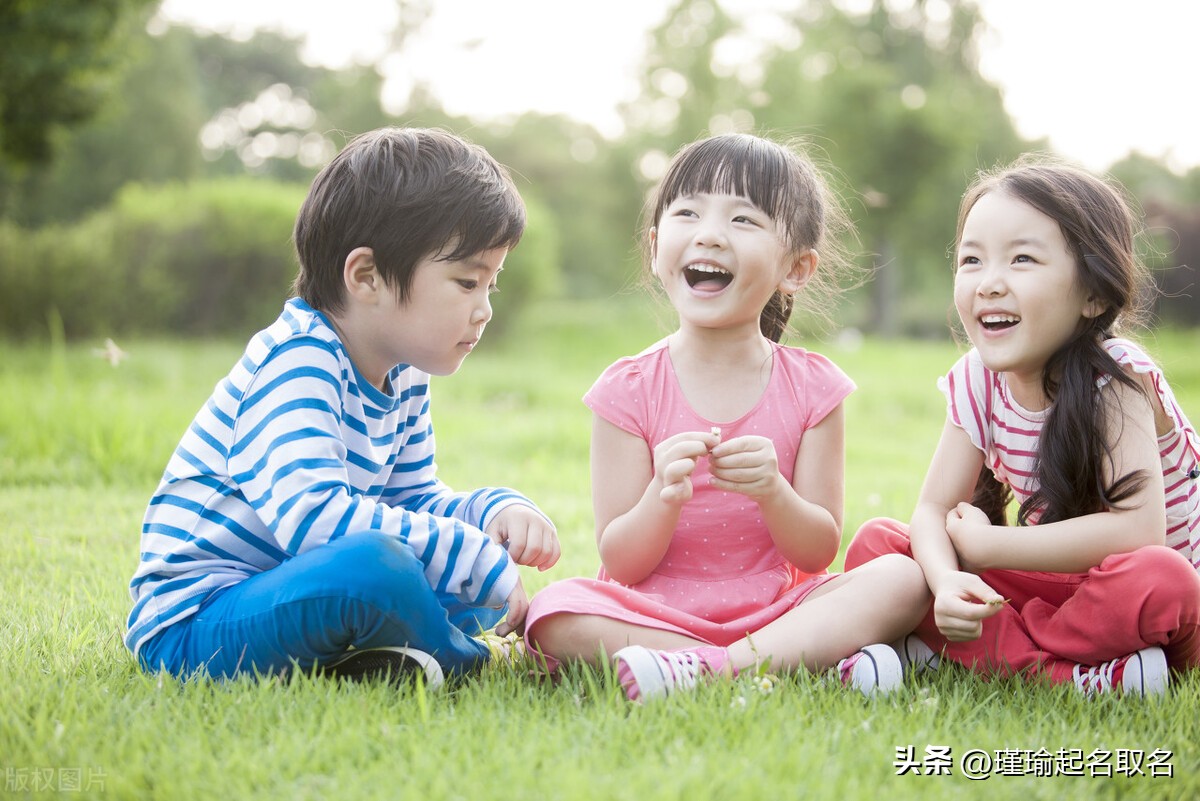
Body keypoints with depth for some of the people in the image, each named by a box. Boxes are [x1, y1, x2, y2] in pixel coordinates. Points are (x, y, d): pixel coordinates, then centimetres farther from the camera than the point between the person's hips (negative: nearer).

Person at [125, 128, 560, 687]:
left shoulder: (403, 379, 9)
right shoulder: (297, 362, -21)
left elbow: (413, 499, 20)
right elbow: (313, 515, -36)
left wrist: (501, 511, -3)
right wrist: (479, 561, -31)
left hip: (277, 590, 10)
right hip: (192, 624, -10)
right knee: (375, 564, -35)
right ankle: (462, 658, -7)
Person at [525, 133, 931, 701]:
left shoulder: (811, 387, -1)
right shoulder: (629, 391, -5)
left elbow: (818, 552, -3)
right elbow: (621, 565, -8)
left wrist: (773, 492, -24)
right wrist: (663, 499, -28)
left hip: (775, 607, 2)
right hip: (655, 617, -1)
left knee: (903, 579, -22)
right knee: (555, 615, -31)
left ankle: (705, 668, -34)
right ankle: (813, 663, -28)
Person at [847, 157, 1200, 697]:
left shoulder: (1115, 379, -20)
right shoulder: (979, 382, -5)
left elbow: (1138, 528, -33)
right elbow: (933, 510, -6)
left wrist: (983, 545, -26)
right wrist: (947, 581, -30)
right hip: (1054, 583, 6)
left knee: (1155, 578, -40)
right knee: (874, 544, -9)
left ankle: (953, 652, -26)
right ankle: (1071, 673, -20)